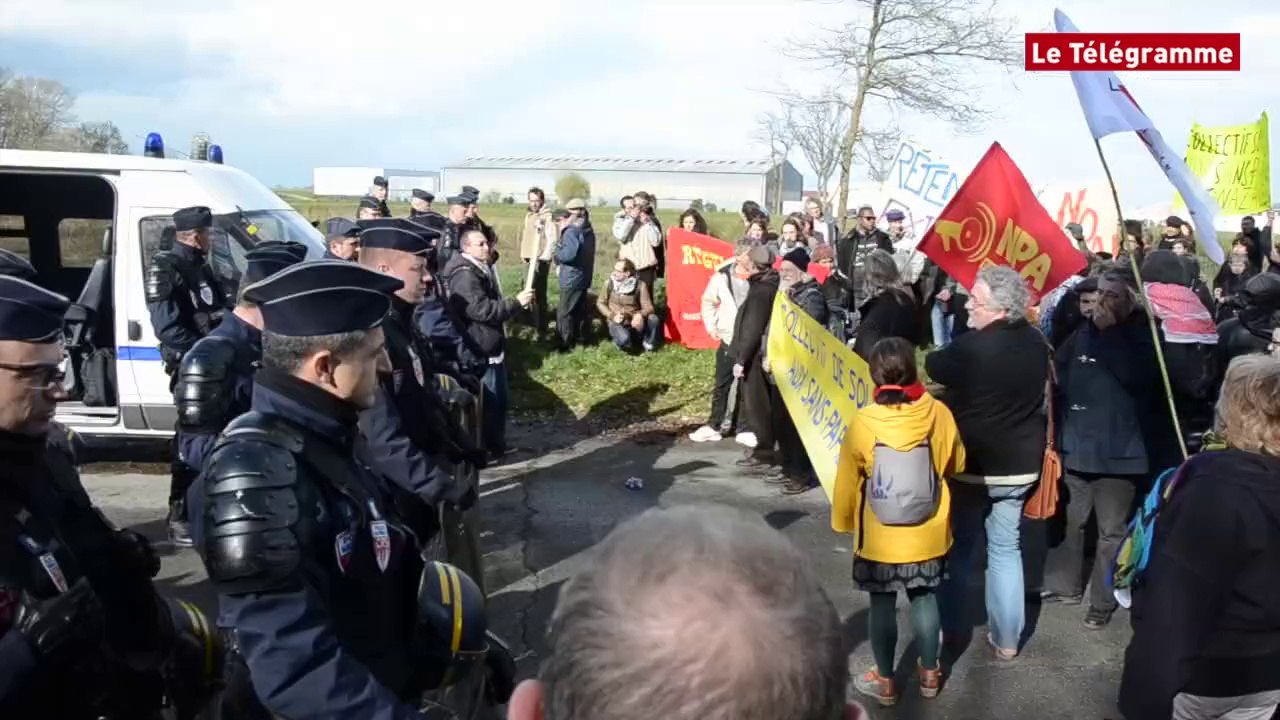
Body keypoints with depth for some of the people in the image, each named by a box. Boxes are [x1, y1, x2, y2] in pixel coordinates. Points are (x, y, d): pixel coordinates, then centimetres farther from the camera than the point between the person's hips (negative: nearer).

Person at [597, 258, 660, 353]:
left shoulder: (640, 285, -11)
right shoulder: (609, 283, -8)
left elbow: (648, 307, -13)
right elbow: (600, 303, 3)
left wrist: (640, 314, -36)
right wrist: (612, 316, -14)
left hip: (634, 322, 1)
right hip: (617, 322, -1)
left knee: (653, 319, -30)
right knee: (624, 340, -36)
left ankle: (648, 343, 0)